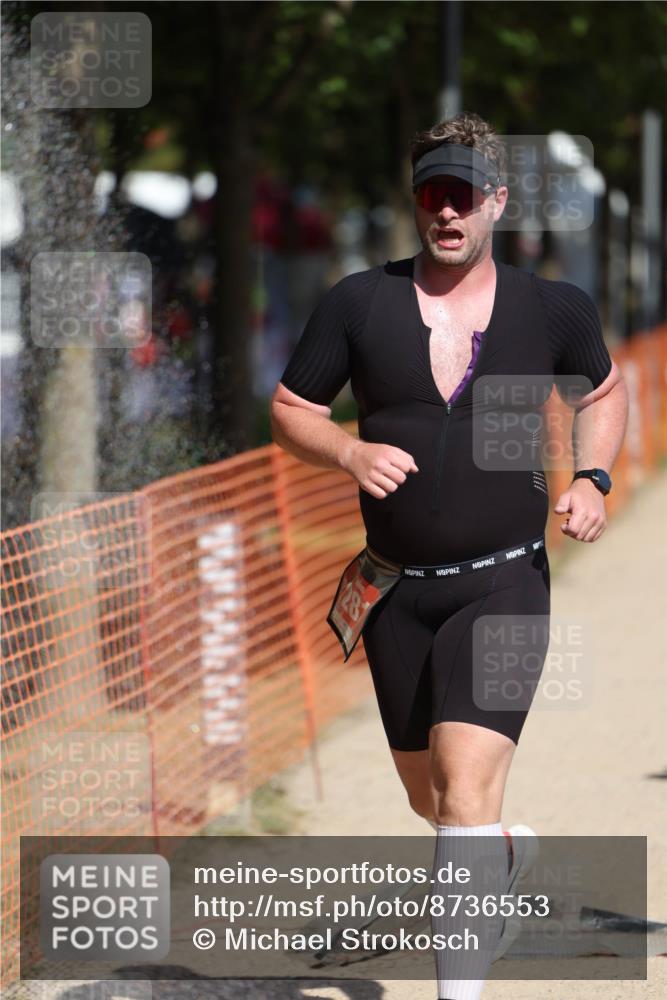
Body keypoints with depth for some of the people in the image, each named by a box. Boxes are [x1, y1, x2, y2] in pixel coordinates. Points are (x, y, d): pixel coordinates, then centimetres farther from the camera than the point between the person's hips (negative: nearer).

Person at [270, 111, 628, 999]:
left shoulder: (552, 309, 0)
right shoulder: (360, 303, -1)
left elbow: (603, 393, 18)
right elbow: (290, 411, 6)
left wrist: (592, 479, 0)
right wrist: (350, 453, -14)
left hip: (504, 583, -3)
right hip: (400, 590, 3)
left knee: (464, 793, -19)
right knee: (426, 796, 18)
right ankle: (504, 856, 52)